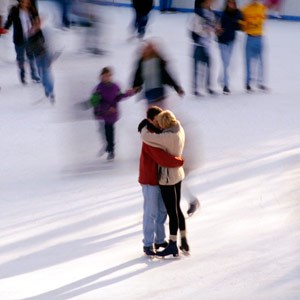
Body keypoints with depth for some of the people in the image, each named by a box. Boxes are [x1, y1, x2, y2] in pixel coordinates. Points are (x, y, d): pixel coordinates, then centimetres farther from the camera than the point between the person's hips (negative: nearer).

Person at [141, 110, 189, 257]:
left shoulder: (168, 137, -30)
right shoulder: (180, 129, -4)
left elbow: (145, 136, -30)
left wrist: (144, 128, -8)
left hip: (168, 177, -9)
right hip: (178, 174, 9)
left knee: (172, 212, 1)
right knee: (177, 209, 20)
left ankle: (173, 246, 11)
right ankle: (184, 243, 27)